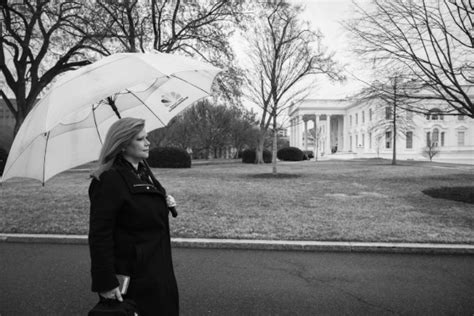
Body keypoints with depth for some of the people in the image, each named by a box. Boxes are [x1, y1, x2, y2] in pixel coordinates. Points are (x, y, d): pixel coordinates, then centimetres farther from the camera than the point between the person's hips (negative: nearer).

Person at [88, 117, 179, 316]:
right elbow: (100, 235, -22)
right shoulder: (109, 181, -20)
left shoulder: (143, 169, 7)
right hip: (133, 273, -8)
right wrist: (105, 283, -22)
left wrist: (165, 203, 0)